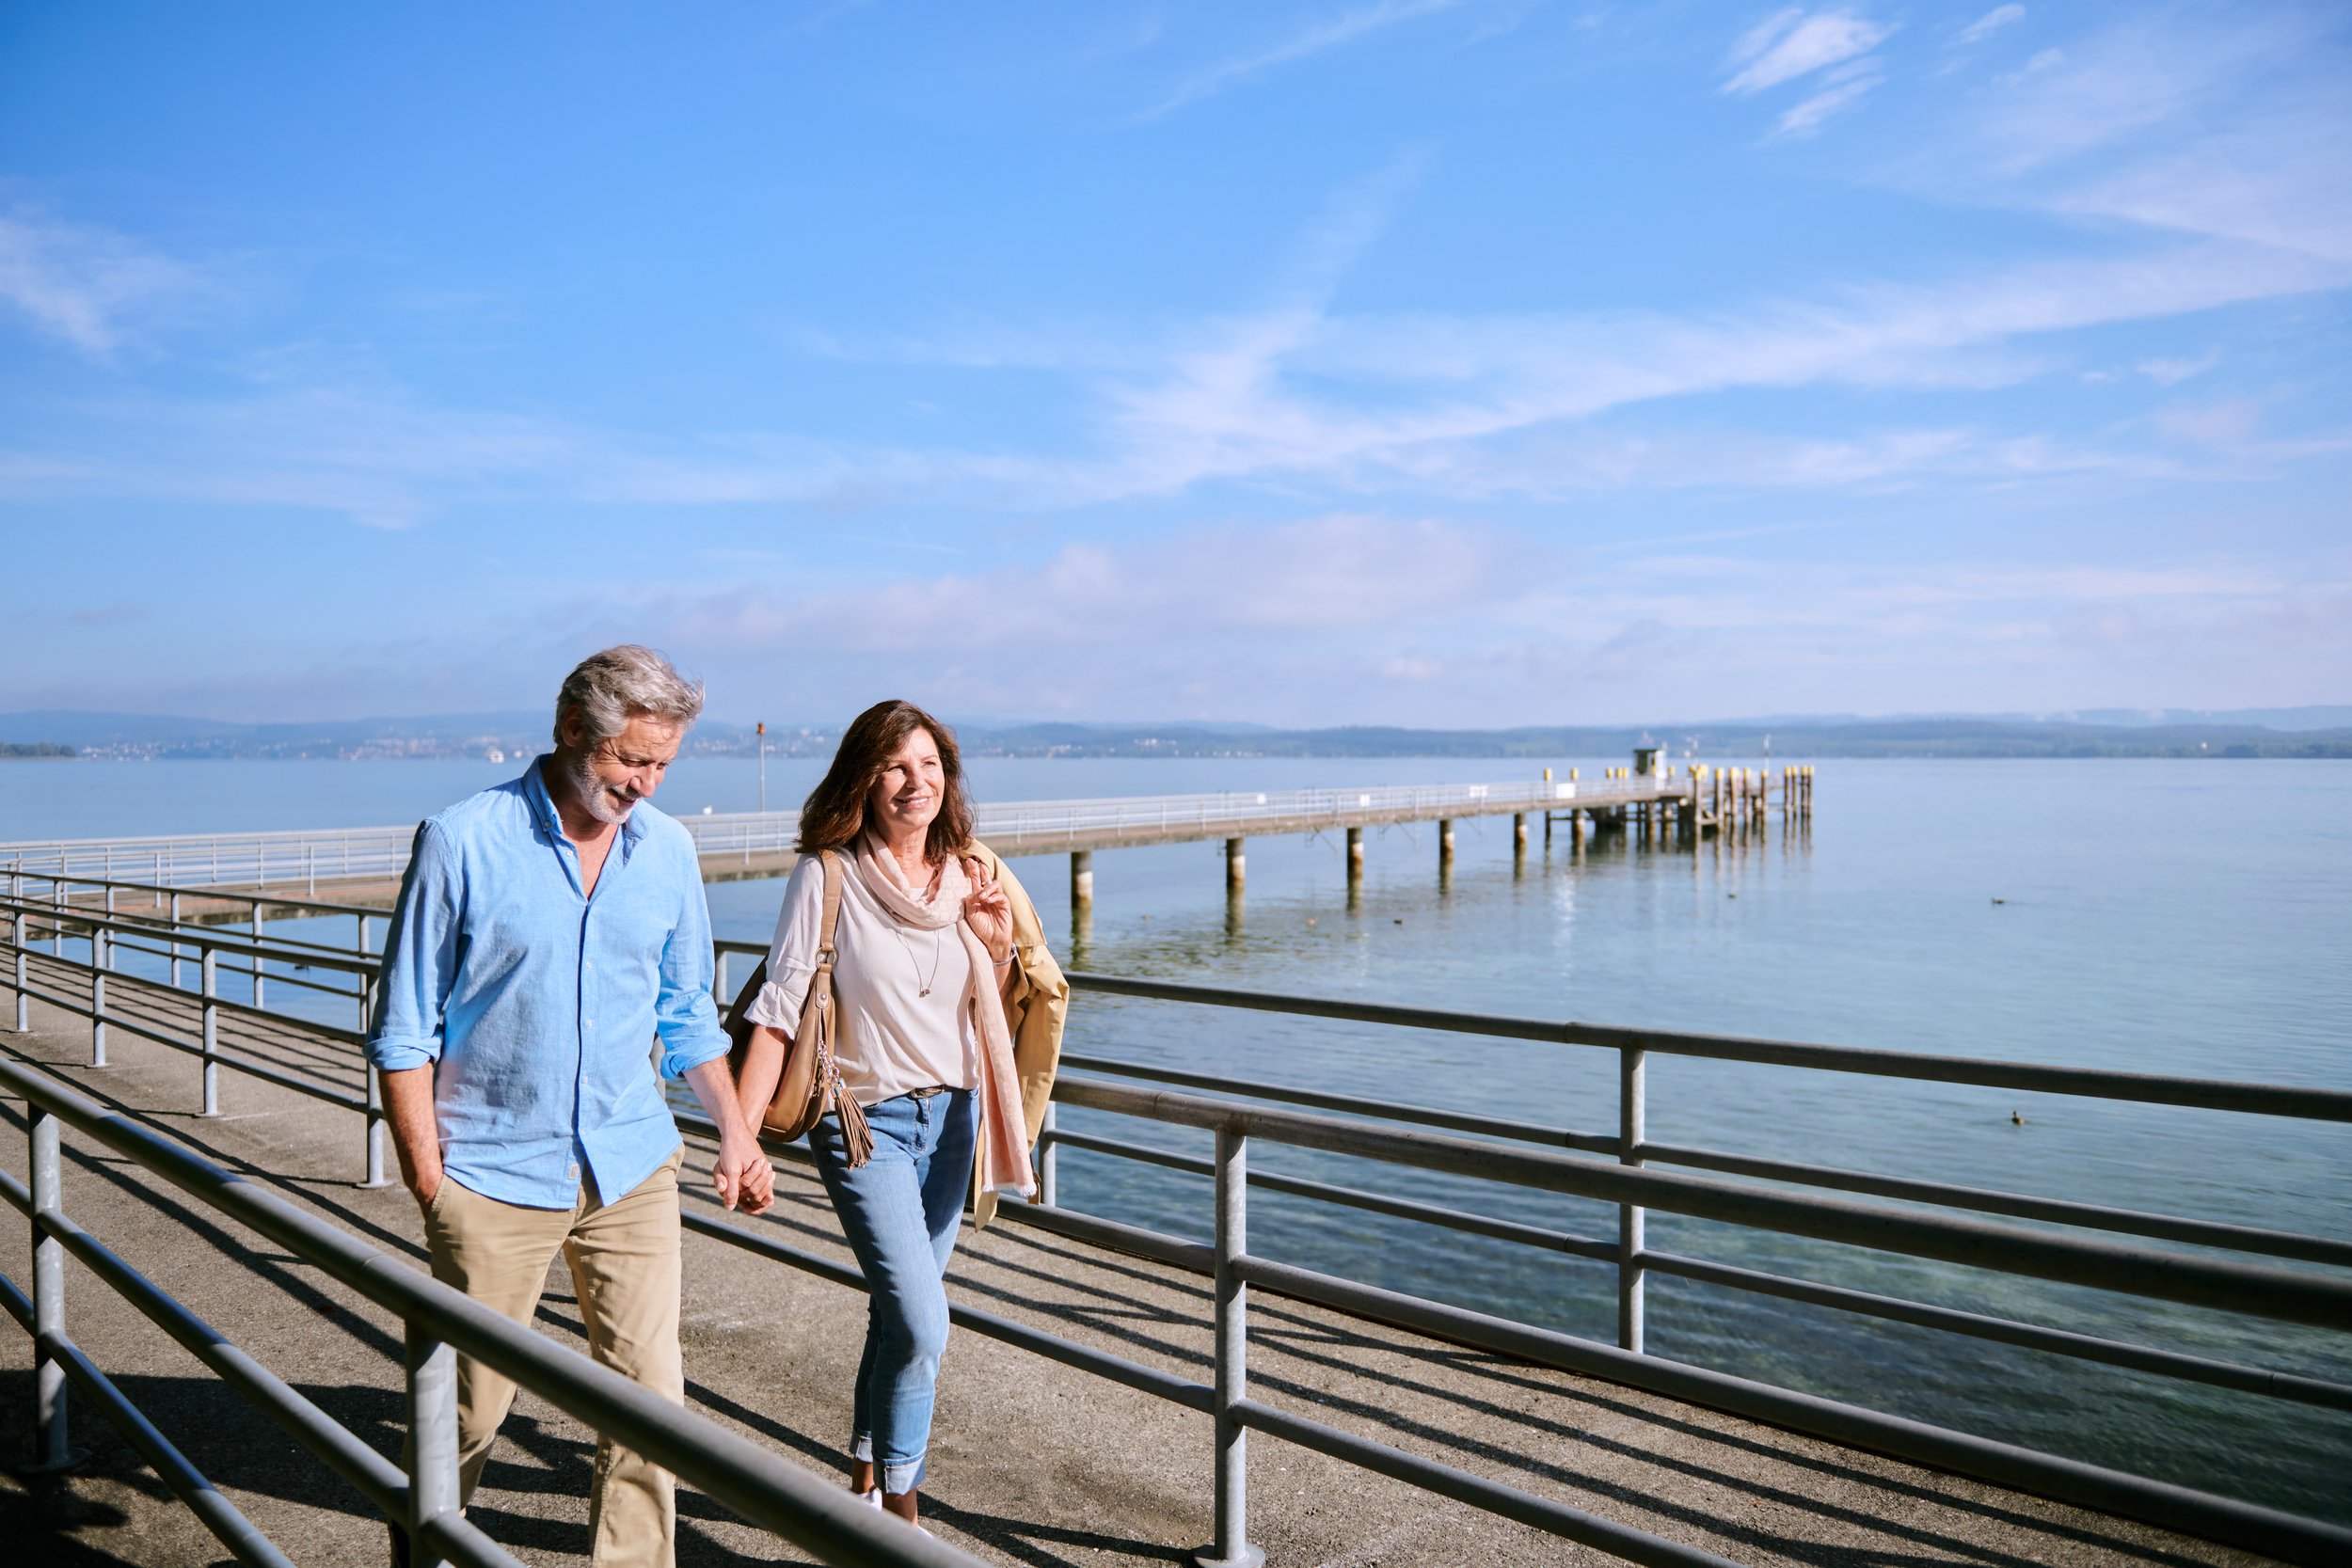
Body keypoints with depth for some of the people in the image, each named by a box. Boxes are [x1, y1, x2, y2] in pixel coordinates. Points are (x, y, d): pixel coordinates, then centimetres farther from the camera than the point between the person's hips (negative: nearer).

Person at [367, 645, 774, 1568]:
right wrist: (428, 1178, -7)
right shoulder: (462, 843, -9)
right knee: (465, 1407, 12)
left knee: (651, 1398, 2)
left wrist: (735, 1134, 7)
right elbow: (404, 1030, -4)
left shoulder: (669, 851, 3)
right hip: (496, 1174, -3)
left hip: (632, 1169, 3)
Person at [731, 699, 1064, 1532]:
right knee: (922, 1324, -12)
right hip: (866, 1121, -5)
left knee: (900, 1310, 15)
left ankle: (866, 1473, 38)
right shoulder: (829, 875, -13)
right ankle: (900, 1501, 12)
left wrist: (1001, 943, -9)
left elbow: (998, 1017, 10)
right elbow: (778, 1009, -12)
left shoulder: (972, 876, 1)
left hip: (951, 1116, 5)